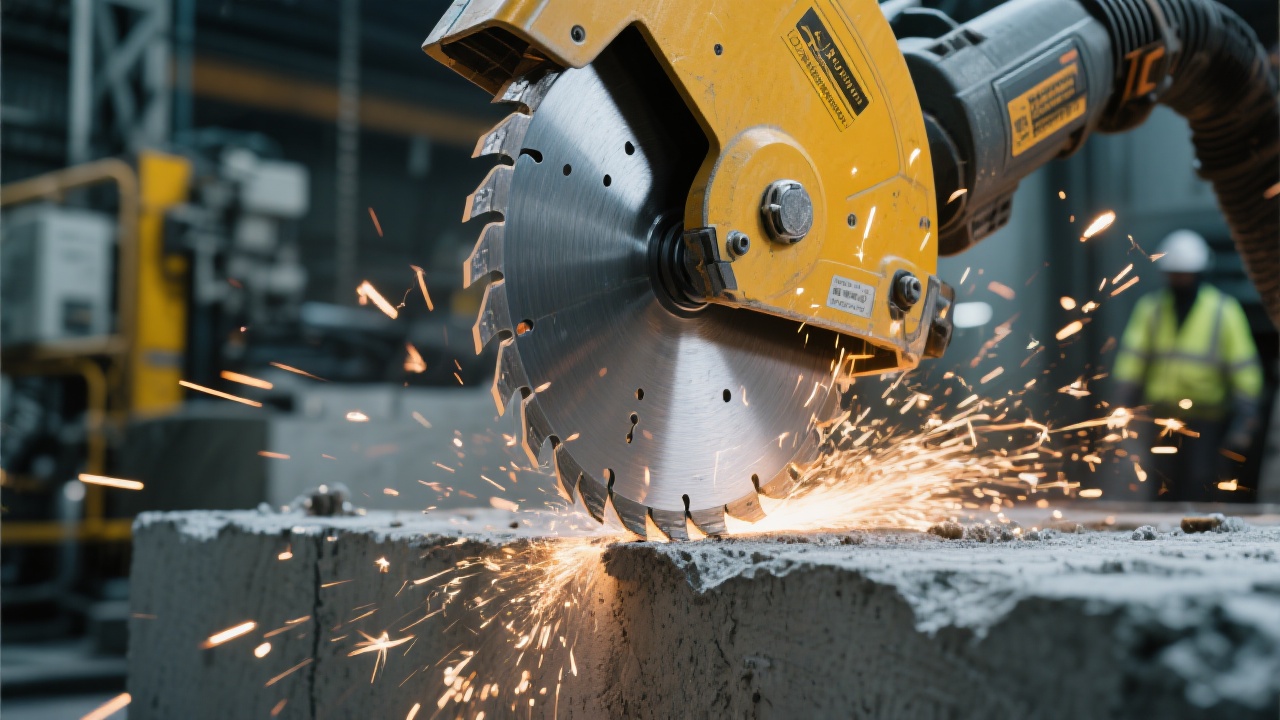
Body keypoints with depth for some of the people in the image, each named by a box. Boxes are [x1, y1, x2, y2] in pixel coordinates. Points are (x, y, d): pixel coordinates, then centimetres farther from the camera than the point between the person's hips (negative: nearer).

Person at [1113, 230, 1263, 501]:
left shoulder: (1224, 310, -2)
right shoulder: (1150, 308, 4)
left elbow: (1245, 370, -3)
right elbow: (1130, 362, 2)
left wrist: (1243, 424, -7)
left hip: (1205, 421, -2)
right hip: (1162, 418, 2)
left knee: (1197, 489, -6)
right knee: (1166, 492, 6)